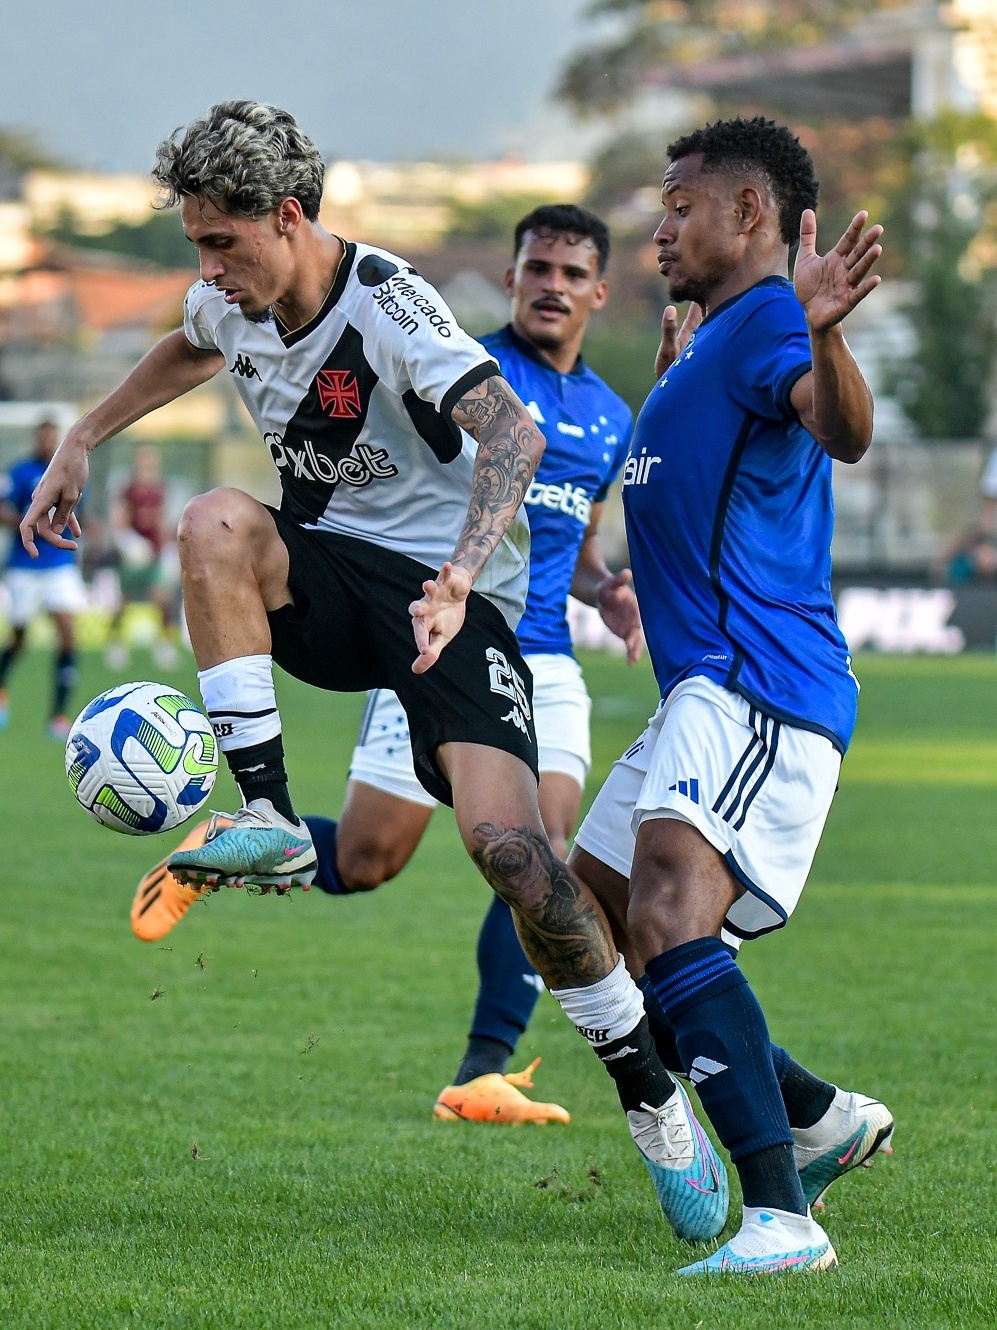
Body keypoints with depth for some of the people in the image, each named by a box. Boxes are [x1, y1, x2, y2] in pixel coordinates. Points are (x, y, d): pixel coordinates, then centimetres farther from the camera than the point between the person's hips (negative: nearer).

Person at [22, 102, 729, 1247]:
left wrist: (462, 572, -49)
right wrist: (79, 446, 26)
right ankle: (271, 827, -26)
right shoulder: (232, 302, 3)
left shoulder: (386, 306, -20)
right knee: (214, 520, -28)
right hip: (325, 577, 6)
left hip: (446, 592, -6)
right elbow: (188, 349, 31)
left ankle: (651, 1097, -8)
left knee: (504, 837, -23)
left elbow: (512, 432, -34)